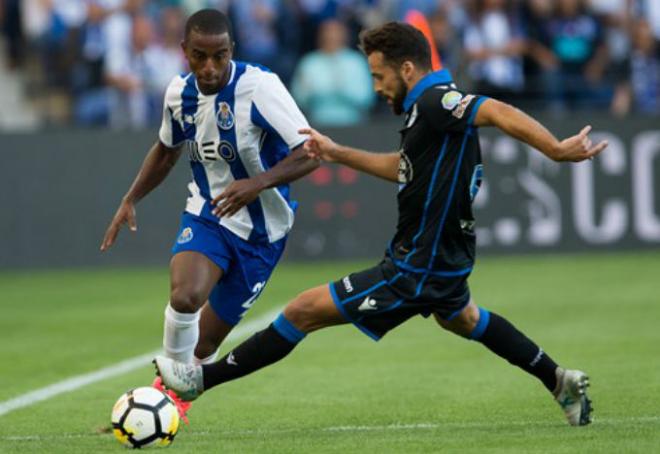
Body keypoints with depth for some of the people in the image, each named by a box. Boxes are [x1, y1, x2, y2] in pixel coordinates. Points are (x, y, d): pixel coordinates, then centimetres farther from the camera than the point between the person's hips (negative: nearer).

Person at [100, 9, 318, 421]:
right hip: (206, 214, 2)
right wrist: (131, 199, 10)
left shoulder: (259, 87, -22)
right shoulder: (180, 93, -4)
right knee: (184, 296, -28)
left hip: (261, 230, -2)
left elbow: (310, 152, -24)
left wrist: (258, 183, -37)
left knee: (205, 343, 4)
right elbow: (167, 149, 18)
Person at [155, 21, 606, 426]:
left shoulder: (434, 101, -22)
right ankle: (559, 381, 45)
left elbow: (499, 112, -36)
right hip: (445, 257, 10)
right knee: (462, 318, 39)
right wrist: (339, 154, 21)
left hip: (416, 272, -10)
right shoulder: (430, 107, 7)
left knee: (305, 310, -6)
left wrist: (557, 150, -45)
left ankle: (203, 378, 1)